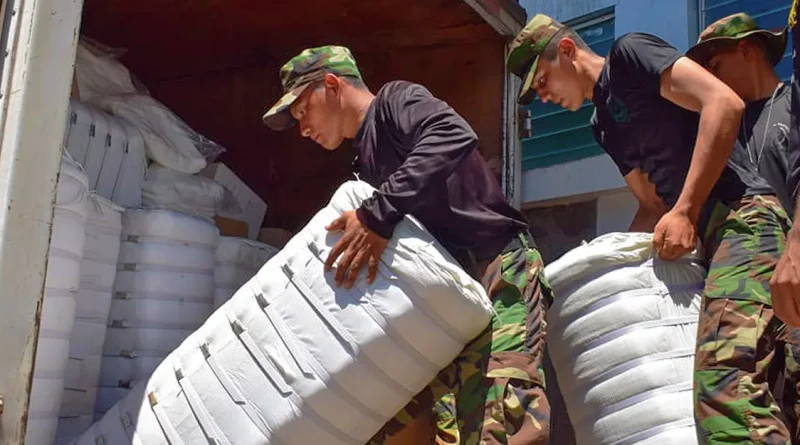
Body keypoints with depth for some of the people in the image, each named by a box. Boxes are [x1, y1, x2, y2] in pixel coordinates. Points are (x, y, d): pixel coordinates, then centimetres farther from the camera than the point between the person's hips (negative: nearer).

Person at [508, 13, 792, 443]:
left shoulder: (628, 53, 1)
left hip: (741, 217, -10)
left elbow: (725, 103, -13)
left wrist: (685, 212, -16)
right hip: (705, 233, 10)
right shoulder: (603, 122, 25)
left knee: (724, 386, -24)